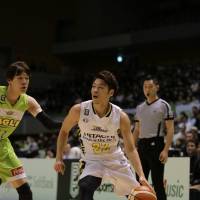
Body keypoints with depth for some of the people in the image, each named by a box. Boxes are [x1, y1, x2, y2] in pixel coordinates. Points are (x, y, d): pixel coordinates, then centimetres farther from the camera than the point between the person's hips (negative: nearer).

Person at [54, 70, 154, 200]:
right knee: (85, 189, -32)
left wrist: (141, 176, -27)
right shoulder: (78, 110, -20)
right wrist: (59, 158, -6)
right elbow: (64, 131, 0)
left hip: (115, 159, 2)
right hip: (92, 160, -1)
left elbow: (130, 149, -16)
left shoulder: (121, 117, -20)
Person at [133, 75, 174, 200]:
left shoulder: (163, 105, -2)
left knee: (158, 181, -6)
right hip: (141, 146, 6)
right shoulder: (140, 108, 17)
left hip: (156, 145, -6)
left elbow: (170, 130, -7)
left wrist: (166, 150, -16)